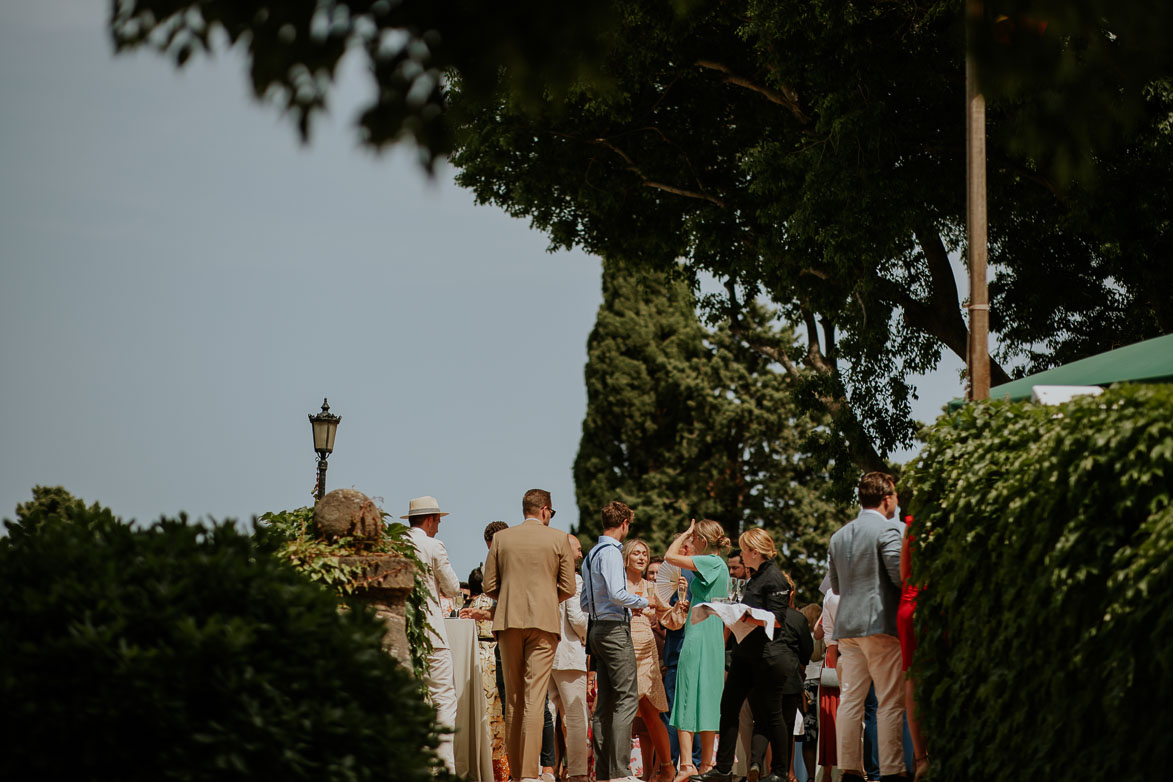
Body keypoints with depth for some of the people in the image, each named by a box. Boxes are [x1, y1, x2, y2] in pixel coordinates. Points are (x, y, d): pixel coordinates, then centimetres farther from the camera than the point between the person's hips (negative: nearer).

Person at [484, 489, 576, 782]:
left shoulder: (501, 538, 6)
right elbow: (568, 588, 1)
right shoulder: (558, 539, 1)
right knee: (535, 697, -7)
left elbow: (489, 586, 5)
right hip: (543, 621, -2)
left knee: (513, 698, 9)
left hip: (508, 621, 2)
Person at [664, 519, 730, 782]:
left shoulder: (711, 563, -11)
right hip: (714, 639, 9)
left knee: (688, 698, -11)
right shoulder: (720, 567, 17)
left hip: (699, 637, -9)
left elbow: (670, 556, -13)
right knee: (708, 700, 9)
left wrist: (685, 533, 0)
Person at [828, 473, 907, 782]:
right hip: (880, 624, -7)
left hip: (846, 626, 7)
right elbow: (900, 575, -15)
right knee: (890, 702, -4)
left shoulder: (839, 536, 15)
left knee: (850, 700, 6)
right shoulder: (888, 531, -8)